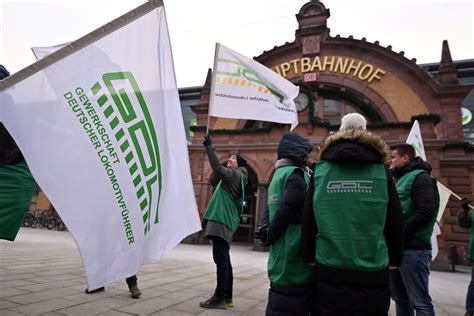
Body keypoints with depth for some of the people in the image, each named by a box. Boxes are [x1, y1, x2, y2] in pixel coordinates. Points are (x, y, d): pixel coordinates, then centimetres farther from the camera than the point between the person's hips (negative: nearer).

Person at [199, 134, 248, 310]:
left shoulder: (235, 175, -4)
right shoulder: (233, 178, 24)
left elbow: (218, 168, -20)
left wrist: (209, 147, -17)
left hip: (222, 222, -10)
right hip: (223, 222, 10)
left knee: (221, 259, -10)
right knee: (224, 260, 11)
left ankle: (220, 298, -8)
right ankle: (226, 297, 17)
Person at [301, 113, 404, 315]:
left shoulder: (320, 170, -2)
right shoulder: (381, 171, -3)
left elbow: (308, 221, -1)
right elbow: (395, 223, 2)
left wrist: (309, 257, 10)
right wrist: (395, 258, 16)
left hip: (330, 271, 0)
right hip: (373, 273, 0)